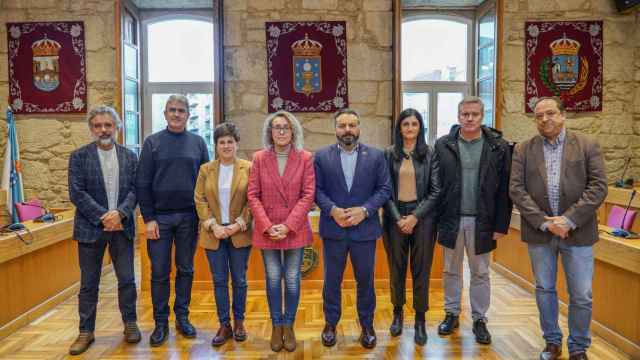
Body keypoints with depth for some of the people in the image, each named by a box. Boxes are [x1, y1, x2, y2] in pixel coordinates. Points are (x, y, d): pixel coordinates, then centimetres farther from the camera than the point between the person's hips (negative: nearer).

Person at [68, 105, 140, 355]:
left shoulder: (129, 156, 6)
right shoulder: (79, 156, 0)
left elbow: (134, 190, 0)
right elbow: (76, 193, -7)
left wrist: (120, 213, -16)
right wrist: (103, 217, -15)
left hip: (122, 226, 1)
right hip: (91, 227, -1)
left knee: (127, 279, 8)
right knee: (89, 283, 9)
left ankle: (130, 323, 25)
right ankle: (86, 331, 22)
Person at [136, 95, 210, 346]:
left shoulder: (197, 142, 5)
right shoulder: (152, 142, 2)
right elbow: (142, 183, -1)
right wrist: (148, 218, -7)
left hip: (189, 217, 1)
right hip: (160, 217, -1)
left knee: (186, 269, 10)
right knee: (159, 273, 5)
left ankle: (182, 318, 24)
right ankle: (161, 323, 18)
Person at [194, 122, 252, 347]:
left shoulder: (248, 168, -1)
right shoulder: (205, 169, 5)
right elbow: (199, 200, 1)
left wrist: (237, 225, -13)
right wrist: (213, 226, -10)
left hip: (240, 234, -1)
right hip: (214, 234, 2)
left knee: (239, 280, 8)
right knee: (219, 281, 7)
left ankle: (239, 322, 24)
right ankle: (224, 325, 18)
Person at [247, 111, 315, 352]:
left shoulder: (305, 158, -2)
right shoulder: (259, 158, 1)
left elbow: (308, 195, -6)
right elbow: (253, 195, -1)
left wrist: (288, 225, -14)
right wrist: (267, 226, -11)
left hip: (295, 230, -1)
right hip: (267, 230, 1)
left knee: (292, 279, 6)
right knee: (273, 279, 9)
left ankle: (289, 326, 23)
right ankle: (276, 326, 25)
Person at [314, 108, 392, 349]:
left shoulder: (376, 155, 2)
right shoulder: (322, 156, 2)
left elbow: (385, 189, -1)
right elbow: (316, 190, -1)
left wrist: (364, 210, -14)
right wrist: (333, 210, -16)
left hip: (365, 229, 0)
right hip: (333, 229, 0)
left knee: (365, 280, 12)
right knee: (332, 280, 12)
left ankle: (367, 325, 29)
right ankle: (330, 324, 29)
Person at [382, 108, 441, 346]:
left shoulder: (430, 154, 1)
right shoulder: (389, 154, 2)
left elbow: (436, 191, -2)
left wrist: (415, 216, -11)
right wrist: (398, 218, -9)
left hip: (422, 217, -1)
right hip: (395, 217, 1)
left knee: (421, 269, 5)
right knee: (396, 268, 9)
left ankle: (420, 321, 17)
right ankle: (397, 313, 27)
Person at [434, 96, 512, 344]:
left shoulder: (498, 146, -3)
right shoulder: (443, 145, -1)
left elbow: (504, 189, -2)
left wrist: (501, 224, -5)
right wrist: (436, 219, -3)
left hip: (482, 222, -1)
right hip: (451, 220, 1)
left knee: (480, 273, 12)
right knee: (451, 271, 14)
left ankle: (479, 319, 27)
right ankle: (451, 314, 31)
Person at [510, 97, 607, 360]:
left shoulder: (587, 146, 1)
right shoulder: (523, 150, 3)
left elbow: (598, 186, -6)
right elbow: (516, 189, -4)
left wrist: (569, 219, -16)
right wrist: (544, 222, -13)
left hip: (577, 232, -1)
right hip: (539, 232, 1)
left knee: (581, 295, 6)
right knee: (544, 290, 12)